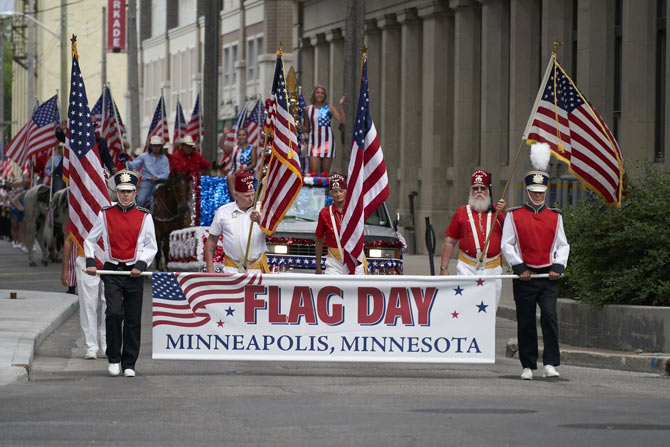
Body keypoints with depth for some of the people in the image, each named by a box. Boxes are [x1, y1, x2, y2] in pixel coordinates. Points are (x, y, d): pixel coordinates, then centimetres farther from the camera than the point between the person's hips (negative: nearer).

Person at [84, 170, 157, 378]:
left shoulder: (144, 217, 4)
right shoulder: (105, 214, 5)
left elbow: (151, 246, 8)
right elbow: (90, 240, 14)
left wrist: (141, 265, -7)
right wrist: (90, 262, 0)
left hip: (135, 273, 1)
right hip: (112, 271, -1)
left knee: (133, 320, 2)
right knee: (114, 313, -17)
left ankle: (129, 364, 11)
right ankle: (113, 359, -3)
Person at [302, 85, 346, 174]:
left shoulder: (329, 108, 1)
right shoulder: (308, 109, 9)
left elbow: (343, 121, -8)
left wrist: (341, 105, -14)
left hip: (327, 141, -1)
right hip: (314, 142, 1)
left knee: (325, 173, 1)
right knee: (314, 171, -10)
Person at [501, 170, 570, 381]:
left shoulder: (555, 217, 10)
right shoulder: (513, 216, 4)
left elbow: (563, 245, 12)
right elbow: (507, 245, 1)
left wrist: (557, 267, -3)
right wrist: (520, 268, -8)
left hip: (548, 277, 1)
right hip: (524, 277, -1)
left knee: (550, 317, -15)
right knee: (526, 324, 3)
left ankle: (550, 364, -13)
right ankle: (528, 367, 12)